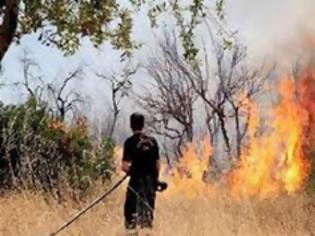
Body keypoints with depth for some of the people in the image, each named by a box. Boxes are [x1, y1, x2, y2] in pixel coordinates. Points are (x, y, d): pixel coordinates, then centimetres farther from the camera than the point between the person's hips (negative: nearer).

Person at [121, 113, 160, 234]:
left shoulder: (130, 142, -9)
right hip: (151, 180, 5)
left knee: (130, 207, 2)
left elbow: (124, 166, -14)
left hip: (137, 180, -5)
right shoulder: (152, 141, 4)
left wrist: (130, 171, 7)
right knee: (149, 208, 15)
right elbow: (157, 164, 7)